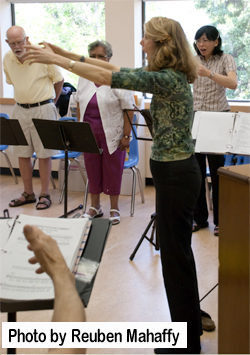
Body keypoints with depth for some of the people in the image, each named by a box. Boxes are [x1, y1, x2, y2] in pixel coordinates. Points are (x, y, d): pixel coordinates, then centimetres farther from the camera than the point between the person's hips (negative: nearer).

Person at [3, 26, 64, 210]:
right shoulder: (7, 59, 2)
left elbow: (59, 80, 0)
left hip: (42, 110, -5)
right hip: (20, 110, 5)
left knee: (44, 154, 0)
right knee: (22, 153, 8)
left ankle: (45, 194, 10)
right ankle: (28, 193, 21)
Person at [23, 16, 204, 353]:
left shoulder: (169, 78, -21)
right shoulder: (165, 74, 8)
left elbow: (106, 77, -26)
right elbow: (114, 67, 13)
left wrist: (57, 59, -17)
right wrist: (66, 53, 10)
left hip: (176, 173, -10)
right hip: (175, 170, 10)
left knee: (175, 253, 1)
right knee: (177, 250, 19)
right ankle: (188, 326, 35)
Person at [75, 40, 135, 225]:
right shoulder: (84, 79, 7)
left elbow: (128, 109, -12)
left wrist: (126, 136, -15)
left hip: (112, 134, -5)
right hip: (89, 134, 5)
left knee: (112, 170, 4)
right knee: (92, 168, 11)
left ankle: (114, 209, 16)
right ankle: (95, 206, 25)